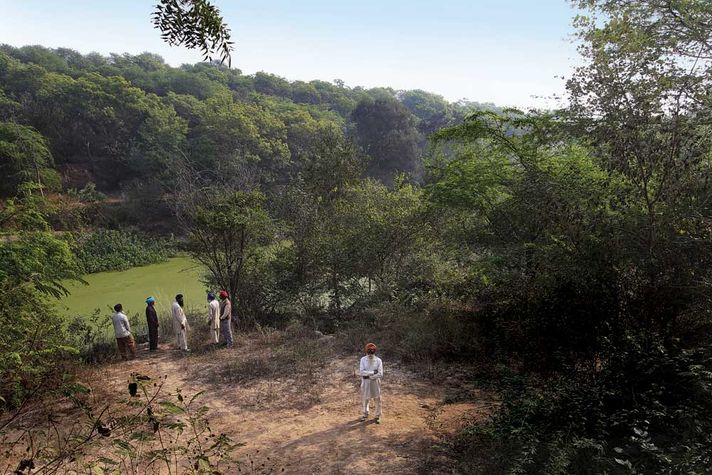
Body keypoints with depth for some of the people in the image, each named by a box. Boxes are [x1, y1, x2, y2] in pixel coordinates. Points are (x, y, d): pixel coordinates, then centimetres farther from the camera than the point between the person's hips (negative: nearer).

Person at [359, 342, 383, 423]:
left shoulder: (378, 360, -12)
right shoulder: (363, 360, -8)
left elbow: (380, 374, -18)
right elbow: (361, 371, -18)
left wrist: (369, 376, -19)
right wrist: (373, 372, -23)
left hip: (375, 382, -1)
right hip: (365, 382, 1)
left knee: (377, 399, 9)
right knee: (365, 399, 14)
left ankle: (378, 416, 25)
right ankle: (365, 414, 35)